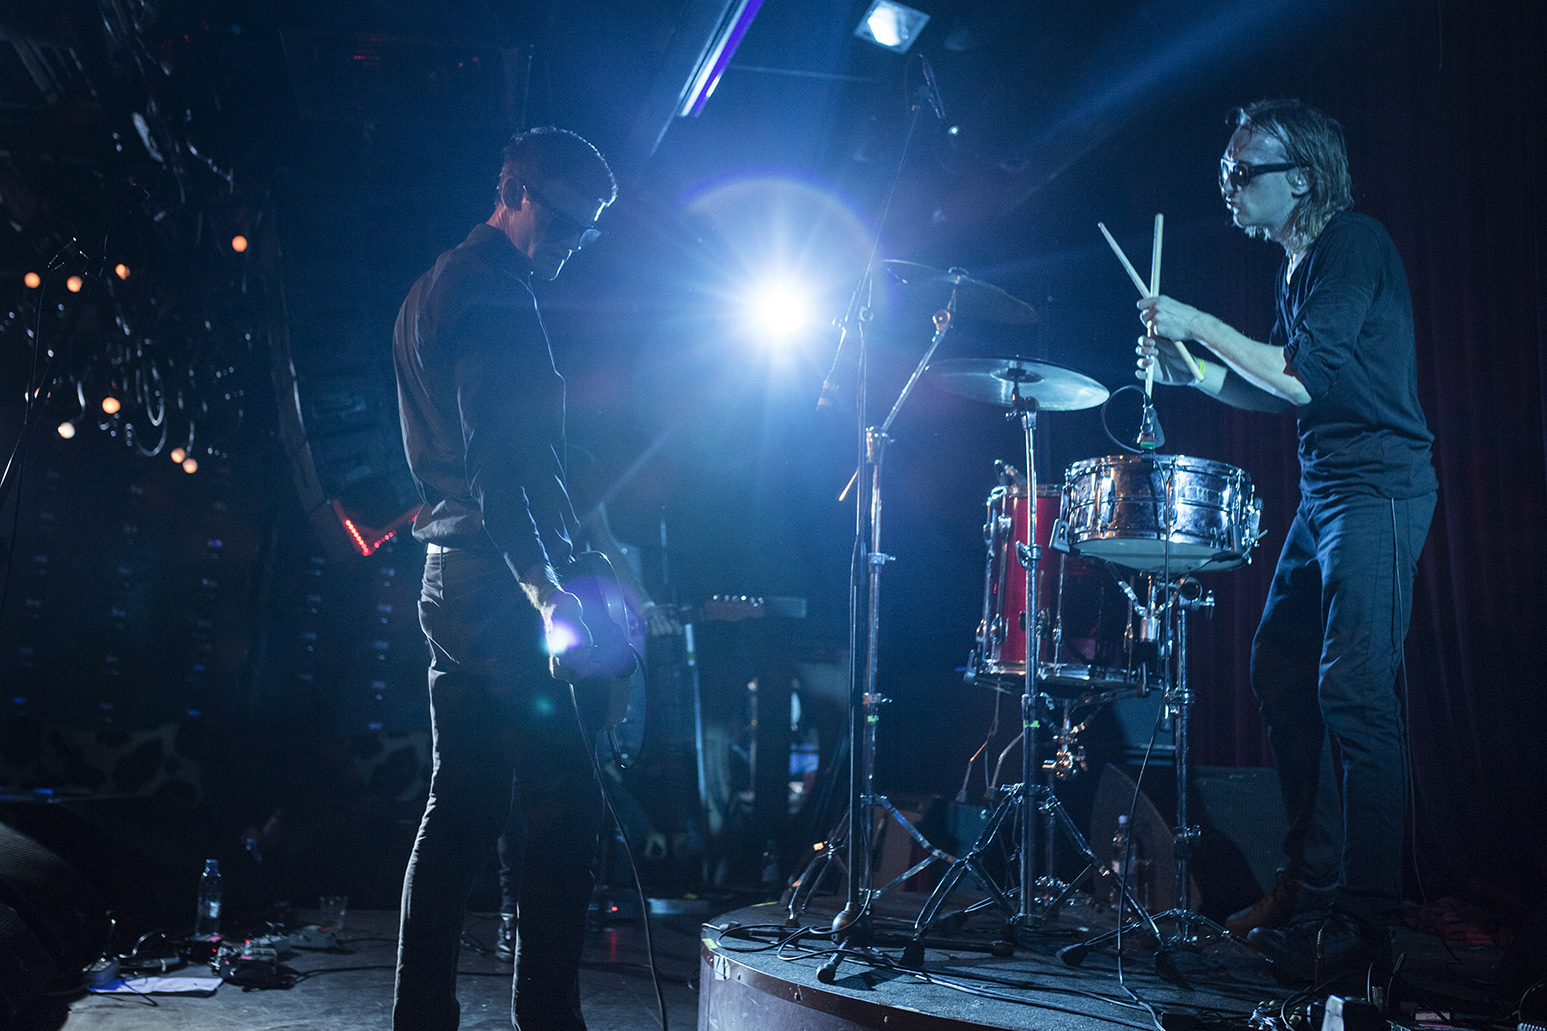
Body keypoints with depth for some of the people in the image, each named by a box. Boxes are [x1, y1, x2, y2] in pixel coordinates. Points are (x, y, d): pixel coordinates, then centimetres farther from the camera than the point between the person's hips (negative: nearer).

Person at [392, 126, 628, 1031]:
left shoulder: (432, 290, 23)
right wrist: (545, 586, -23)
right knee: (565, 805, -7)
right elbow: (494, 461, -20)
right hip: (496, 583, -10)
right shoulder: (495, 292, -9)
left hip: (449, 576, 10)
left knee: (462, 810, 12)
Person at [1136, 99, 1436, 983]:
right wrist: (1191, 373, 9)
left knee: (1354, 693, -13)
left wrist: (1200, 326, -14)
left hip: (1377, 487, -10)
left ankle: (1366, 915, -5)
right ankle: (1312, 883, 20)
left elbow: (1306, 378, -20)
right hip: (1325, 490, 10)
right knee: (1280, 671, 10)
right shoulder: (1299, 263, 17)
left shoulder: (1354, 242, -11)